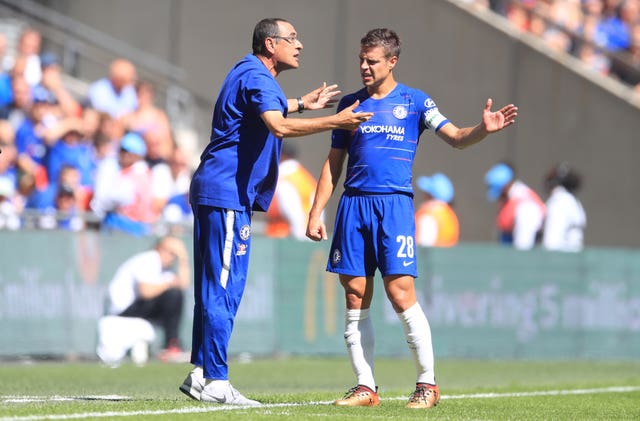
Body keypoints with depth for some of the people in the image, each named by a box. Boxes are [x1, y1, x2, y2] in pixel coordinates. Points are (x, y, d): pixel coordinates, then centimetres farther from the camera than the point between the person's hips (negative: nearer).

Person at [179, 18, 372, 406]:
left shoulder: (254, 75, 20)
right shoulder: (256, 77, -13)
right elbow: (279, 126, -31)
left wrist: (302, 105, 50)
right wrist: (335, 122, -30)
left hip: (216, 193, 11)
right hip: (226, 194, -11)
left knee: (216, 287, 11)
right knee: (224, 287, -10)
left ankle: (201, 373, 13)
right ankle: (215, 381, -11)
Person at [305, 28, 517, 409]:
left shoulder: (414, 102, 5)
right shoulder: (351, 104, 14)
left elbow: (455, 137, -2)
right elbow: (333, 163, 17)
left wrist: (484, 129, -23)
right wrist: (316, 213, 11)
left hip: (394, 203, -4)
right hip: (353, 205, 4)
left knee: (401, 294, -11)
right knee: (356, 298, 0)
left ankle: (428, 384, -1)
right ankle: (366, 388, 6)